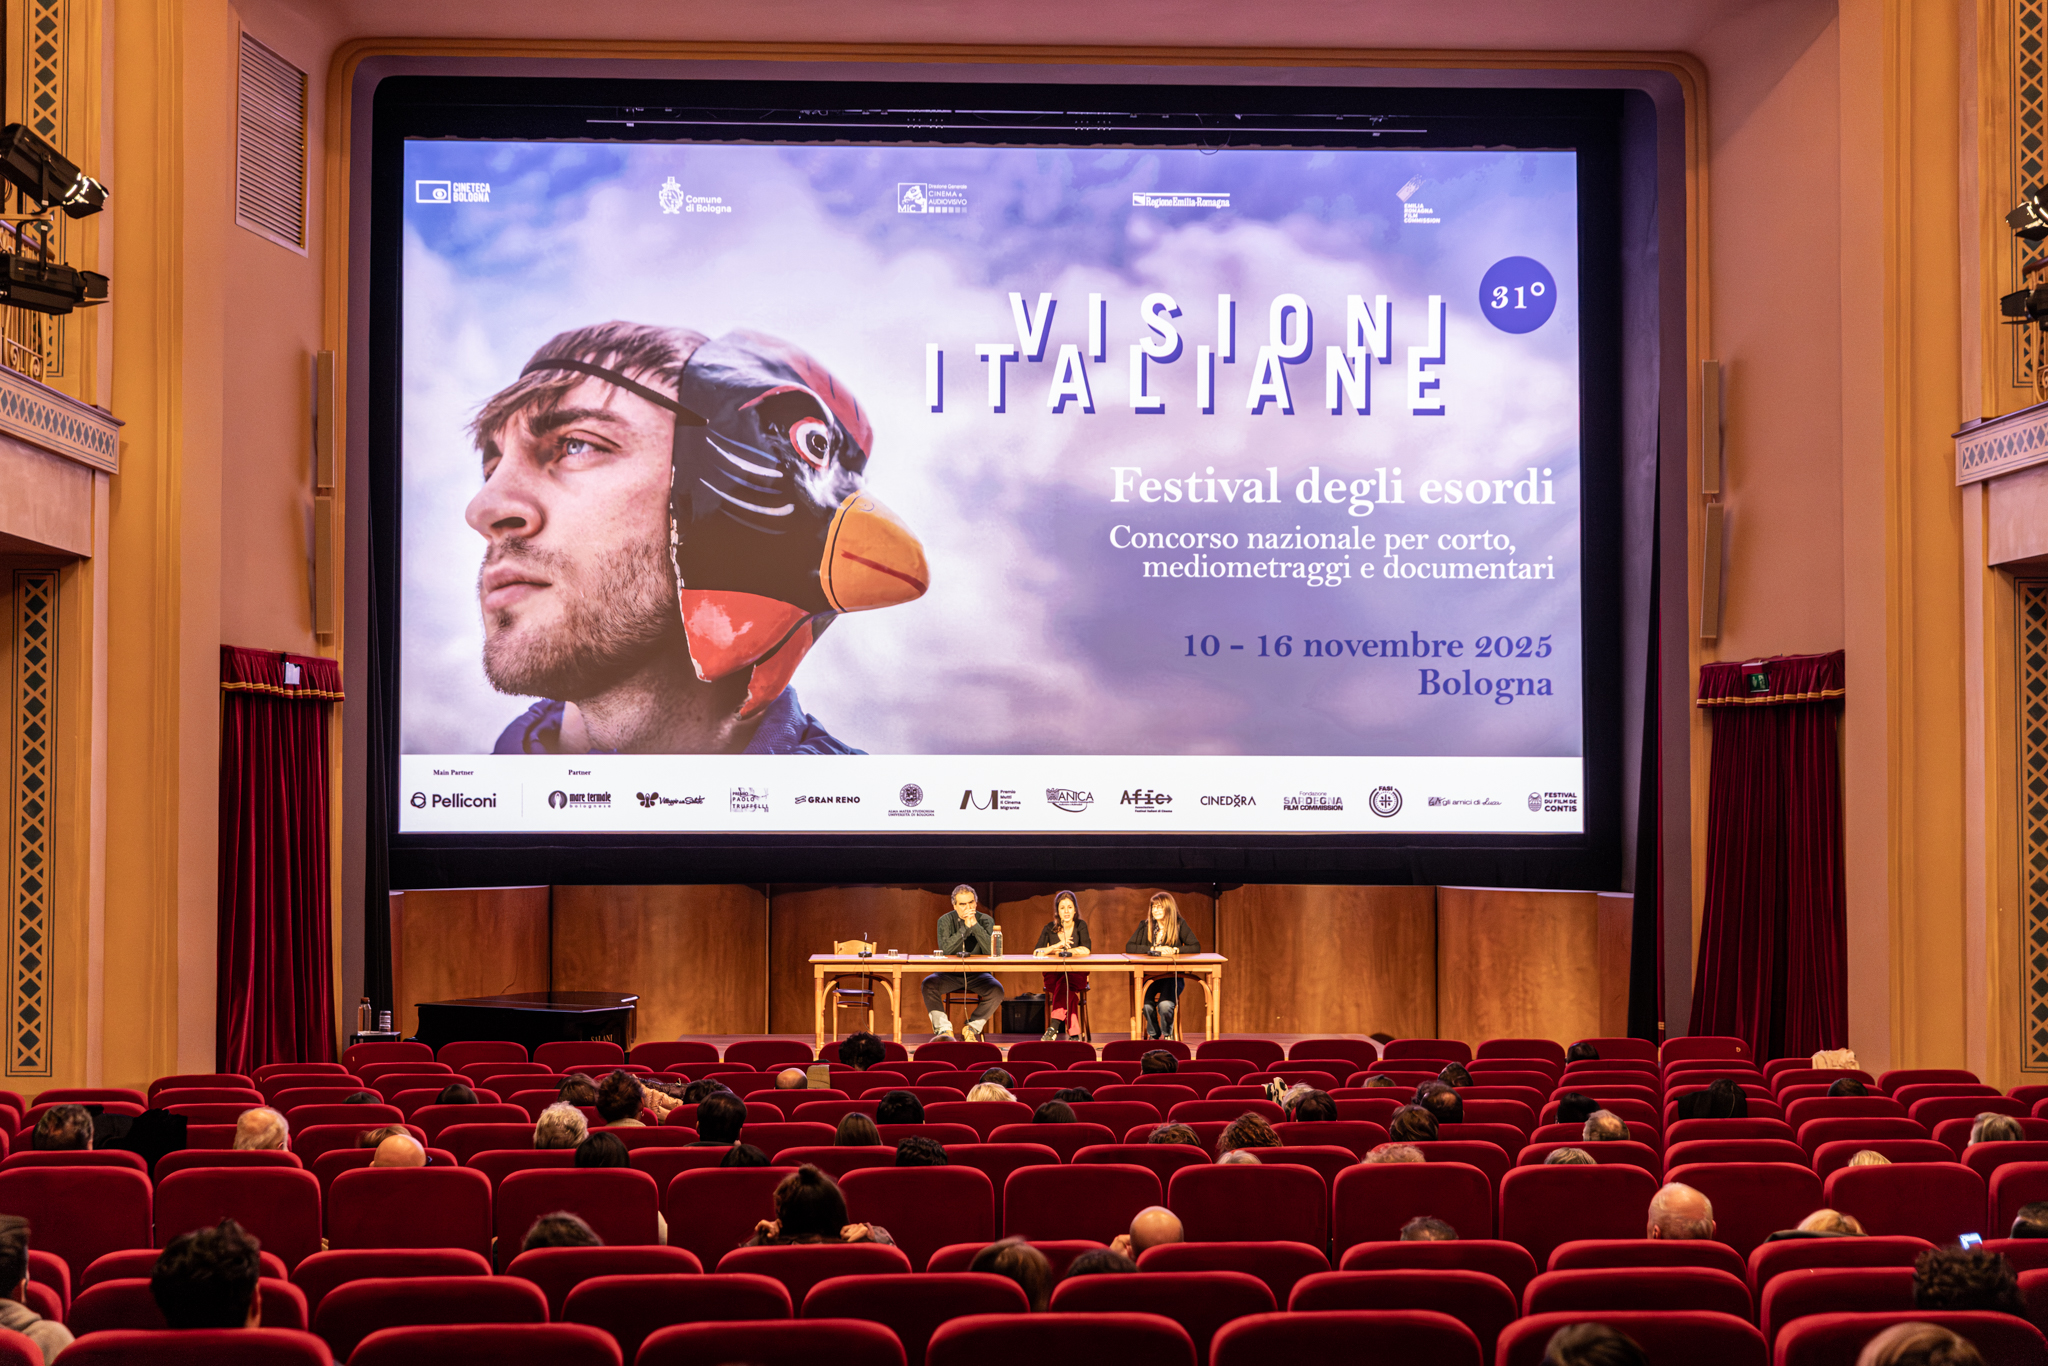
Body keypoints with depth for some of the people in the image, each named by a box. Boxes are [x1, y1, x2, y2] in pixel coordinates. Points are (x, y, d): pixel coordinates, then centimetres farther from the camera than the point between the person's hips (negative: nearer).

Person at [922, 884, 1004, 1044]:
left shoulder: (986, 920, 1)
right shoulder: (945, 921, 0)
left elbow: (991, 951, -15)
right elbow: (944, 950, -17)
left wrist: (975, 925, -20)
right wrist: (965, 927, -21)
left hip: (976, 974, 0)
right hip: (950, 974, 0)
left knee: (997, 990, -29)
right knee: (929, 984, -29)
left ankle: (972, 1028, -10)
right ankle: (944, 1029, -18)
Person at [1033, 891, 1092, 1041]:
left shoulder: (1080, 926, 5)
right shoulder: (1050, 928, 7)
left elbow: (1086, 950, -10)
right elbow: (1036, 952, -4)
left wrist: (1058, 951, -10)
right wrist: (1057, 946, -14)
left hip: (1076, 974, -1)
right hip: (1053, 976, 1)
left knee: (1066, 983, -35)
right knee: (1067, 988, -32)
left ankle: (1054, 1027, -41)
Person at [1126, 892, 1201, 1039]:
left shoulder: (1179, 925, 2)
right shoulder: (1146, 926, 7)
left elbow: (1196, 948, -5)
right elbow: (1129, 947, -3)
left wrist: (1175, 950, -18)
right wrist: (1153, 949, -14)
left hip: (1172, 976, -2)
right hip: (1149, 976, 2)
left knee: (1165, 1005, -29)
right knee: (1146, 1005, -27)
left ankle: (1167, 1035, 4)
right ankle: (1153, 1034, 5)